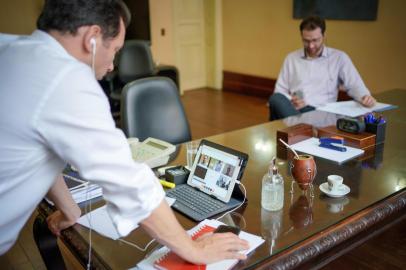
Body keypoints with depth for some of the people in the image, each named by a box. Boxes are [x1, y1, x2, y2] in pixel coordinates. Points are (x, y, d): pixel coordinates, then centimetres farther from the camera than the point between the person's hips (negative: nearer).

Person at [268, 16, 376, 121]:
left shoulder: (339, 57, 11)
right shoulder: (291, 58, 16)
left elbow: (354, 85, 7)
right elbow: (280, 91, 14)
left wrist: (365, 96, -16)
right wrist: (290, 101, -8)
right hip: (292, 109, 2)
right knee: (275, 98, -34)